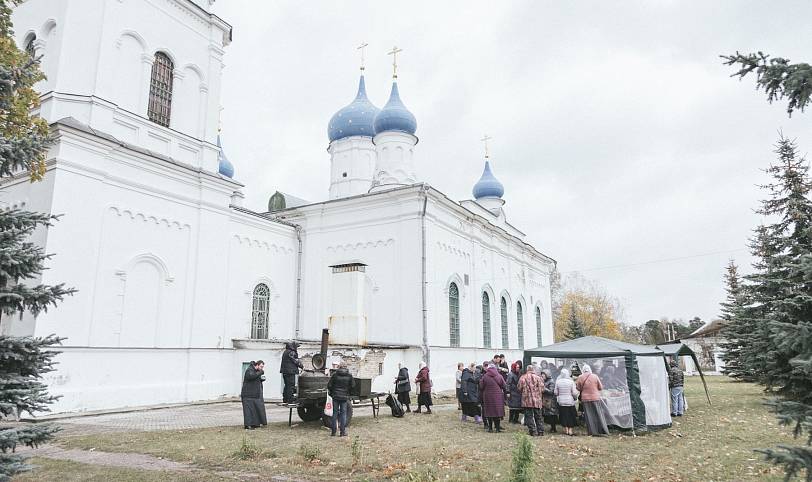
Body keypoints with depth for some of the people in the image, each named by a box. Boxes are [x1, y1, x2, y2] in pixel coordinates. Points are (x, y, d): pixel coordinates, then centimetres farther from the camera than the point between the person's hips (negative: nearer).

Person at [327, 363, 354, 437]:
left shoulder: (335, 374, -5)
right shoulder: (349, 376, -1)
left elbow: (329, 385, -2)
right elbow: (352, 387, 4)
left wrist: (331, 393, 14)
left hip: (335, 396, 0)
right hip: (345, 397, 0)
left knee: (335, 413, 9)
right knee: (343, 413, 6)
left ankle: (333, 431, 12)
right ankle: (342, 432, 5)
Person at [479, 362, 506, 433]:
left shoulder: (484, 376, -5)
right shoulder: (499, 376, -3)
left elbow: (481, 387, -2)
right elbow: (504, 386, -1)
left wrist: (481, 395, 13)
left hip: (487, 397, 0)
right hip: (498, 396, 0)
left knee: (489, 411, 7)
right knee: (498, 411, 7)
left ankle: (490, 428, 8)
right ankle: (497, 427, 8)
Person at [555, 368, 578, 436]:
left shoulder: (558, 381, -6)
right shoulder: (571, 382, -11)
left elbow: (556, 393, -1)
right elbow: (574, 393, -9)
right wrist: (575, 398, 12)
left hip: (561, 402, 2)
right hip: (570, 402, -2)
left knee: (564, 416, 11)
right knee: (571, 416, 8)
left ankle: (566, 429, 16)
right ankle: (570, 430, 7)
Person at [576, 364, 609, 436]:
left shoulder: (580, 378, -5)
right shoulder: (595, 376, -7)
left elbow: (578, 388, 2)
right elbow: (600, 387, 0)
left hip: (585, 399, 0)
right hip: (595, 398, 0)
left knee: (589, 416, 6)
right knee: (598, 415, 6)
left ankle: (592, 432, 7)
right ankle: (602, 431, 6)